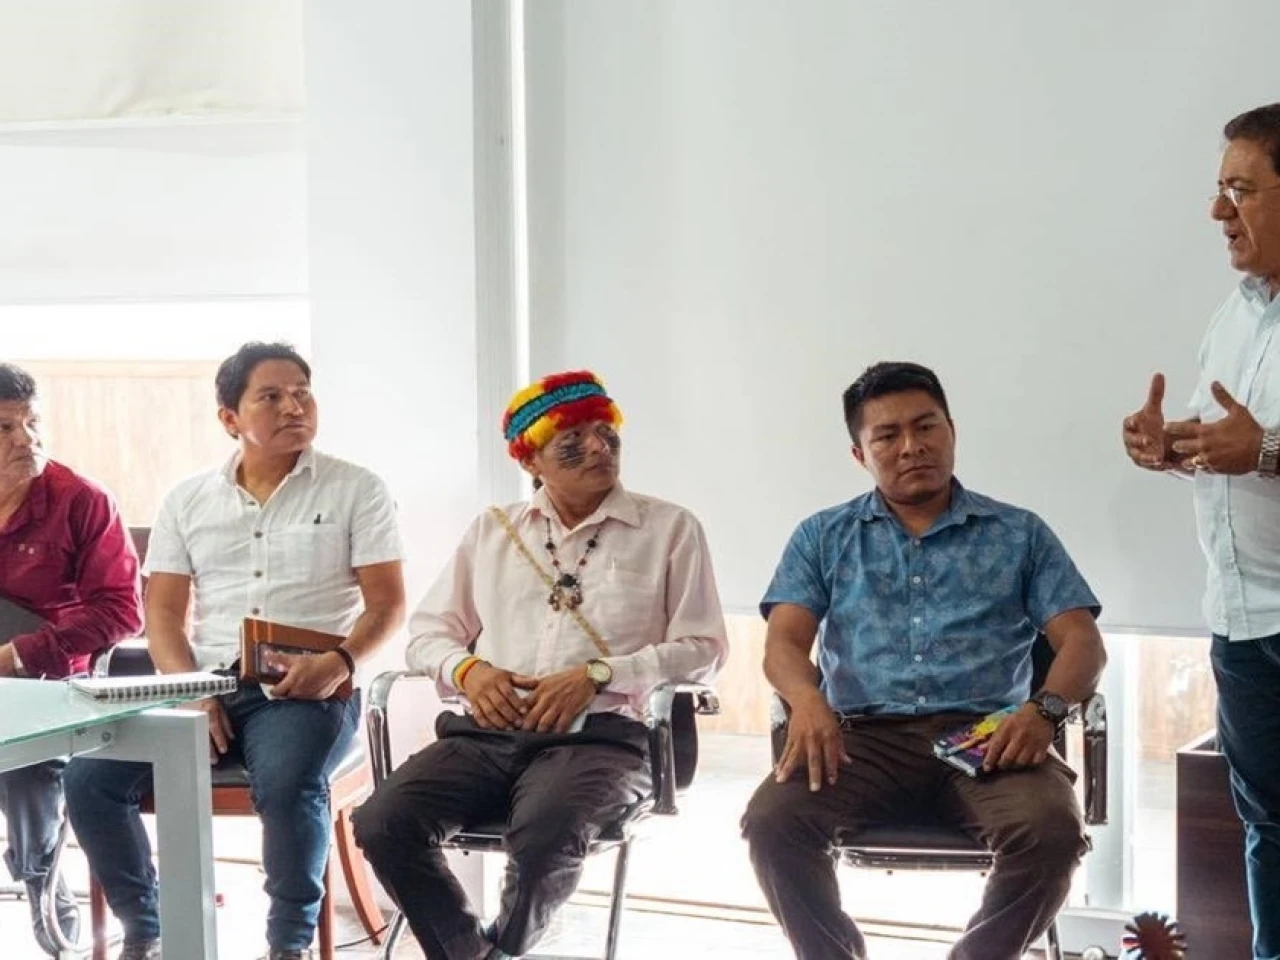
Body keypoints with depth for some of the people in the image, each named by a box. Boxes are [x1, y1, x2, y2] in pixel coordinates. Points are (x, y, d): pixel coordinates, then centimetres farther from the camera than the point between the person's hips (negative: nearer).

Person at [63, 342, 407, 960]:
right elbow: (163, 610, 9)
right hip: (205, 682, 4)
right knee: (90, 778, -18)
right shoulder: (188, 500, 12)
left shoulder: (355, 490, 4)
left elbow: (386, 602, 0)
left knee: (286, 787, -36)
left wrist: (341, 662, -20)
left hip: (306, 688, -3)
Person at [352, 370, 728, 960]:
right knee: (383, 824, -25)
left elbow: (701, 648, 3)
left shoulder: (670, 529, 10)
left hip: (598, 736, -3)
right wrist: (467, 671, -4)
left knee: (544, 837, -36)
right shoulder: (492, 530, 20)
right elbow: (427, 630, 20)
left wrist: (597, 675, -11)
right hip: (487, 733, 3)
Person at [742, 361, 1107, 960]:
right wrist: (806, 698, -20)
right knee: (771, 821, -30)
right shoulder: (822, 539, 18)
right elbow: (784, 642, 6)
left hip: (985, 737, 0)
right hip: (865, 738, 0)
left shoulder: (1020, 535, 16)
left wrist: (1044, 708, -15)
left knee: (1053, 832, -32)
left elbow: (1082, 642, 8)